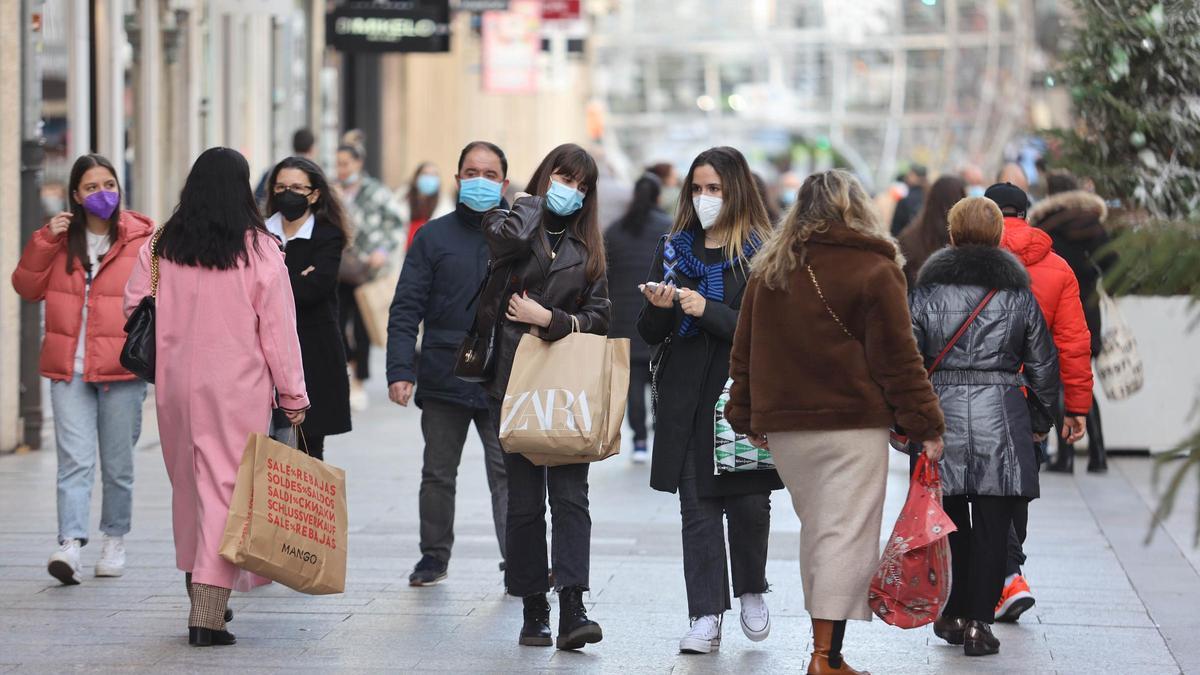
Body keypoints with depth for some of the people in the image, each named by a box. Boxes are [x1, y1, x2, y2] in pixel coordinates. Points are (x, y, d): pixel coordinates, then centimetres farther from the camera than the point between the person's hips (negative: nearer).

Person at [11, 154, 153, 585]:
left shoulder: (142, 239, -2)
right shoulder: (60, 238, 8)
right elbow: (27, 288, 7)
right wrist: (44, 242, -5)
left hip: (121, 370, -1)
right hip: (68, 370, 1)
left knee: (117, 464, 9)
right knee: (74, 460, -10)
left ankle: (114, 541, 23)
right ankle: (70, 544, -18)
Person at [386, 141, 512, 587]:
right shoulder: (434, 237, 4)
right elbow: (406, 309, 0)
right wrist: (400, 370, -9)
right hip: (443, 378, 1)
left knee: (507, 473, -7)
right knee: (438, 475, 11)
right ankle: (434, 555, 25)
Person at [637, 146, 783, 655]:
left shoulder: (761, 252, -2)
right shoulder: (674, 249, 12)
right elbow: (650, 334, 13)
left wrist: (707, 311, -18)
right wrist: (659, 307, -9)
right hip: (687, 397, 3)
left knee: (748, 501, -3)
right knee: (697, 506, 0)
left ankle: (751, 591, 24)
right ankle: (706, 616, 2)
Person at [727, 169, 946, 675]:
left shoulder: (769, 269, 9)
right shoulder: (874, 271, -6)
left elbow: (745, 352, 13)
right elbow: (898, 357, -6)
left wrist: (748, 418, 20)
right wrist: (925, 425, -2)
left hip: (784, 425, 5)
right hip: (852, 424, -5)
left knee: (814, 531, 15)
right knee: (845, 534, -5)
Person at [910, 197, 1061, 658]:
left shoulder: (927, 291, 2)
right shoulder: (1018, 294, 4)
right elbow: (1043, 365, 9)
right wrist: (1042, 420, 22)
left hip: (942, 413, 1)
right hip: (1002, 419, 0)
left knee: (949, 521, 12)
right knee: (992, 527, 1)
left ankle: (952, 615, 17)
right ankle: (978, 622, -2)